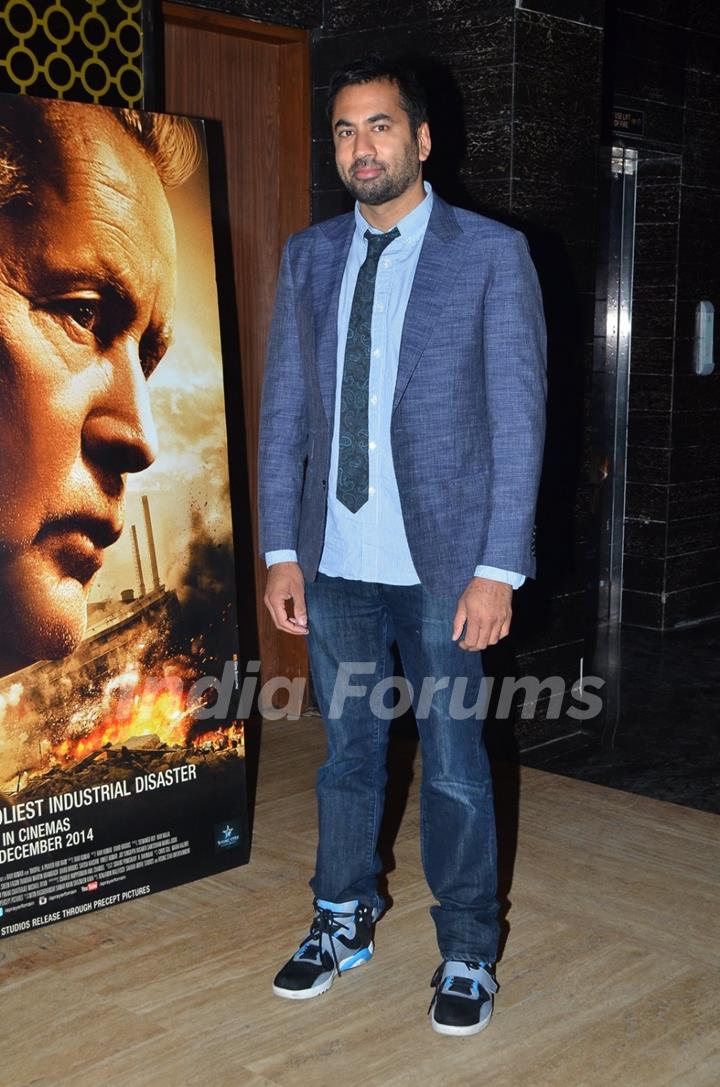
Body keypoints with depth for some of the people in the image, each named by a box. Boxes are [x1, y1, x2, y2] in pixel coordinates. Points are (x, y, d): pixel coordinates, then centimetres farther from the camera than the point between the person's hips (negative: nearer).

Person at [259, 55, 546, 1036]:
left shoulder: (492, 254, -4)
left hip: (441, 562, -3)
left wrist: (497, 570, -12)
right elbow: (283, 410, 8)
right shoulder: (309, 257, 8)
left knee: (454, 764, 7)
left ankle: (467, 953, 25)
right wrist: (282, 551, 3)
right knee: (348, 752, 16)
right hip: (335, 561, 4)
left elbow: (519, 419, -7)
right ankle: (344, 924, 35)